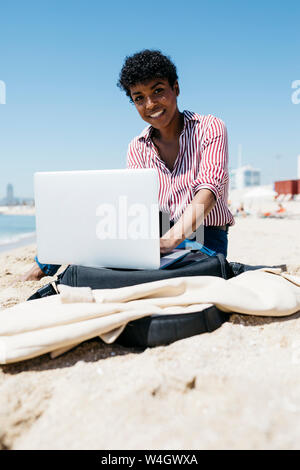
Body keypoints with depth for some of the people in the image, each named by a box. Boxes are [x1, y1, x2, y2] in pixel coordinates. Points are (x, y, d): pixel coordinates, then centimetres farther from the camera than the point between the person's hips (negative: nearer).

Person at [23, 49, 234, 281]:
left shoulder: (210, 128, -6)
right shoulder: (138, 148, 6)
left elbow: (210, 187, -21)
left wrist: (171, 239, -37)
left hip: (205, 240, -4)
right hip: (160, 235, 4)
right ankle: (37, 273, 1)